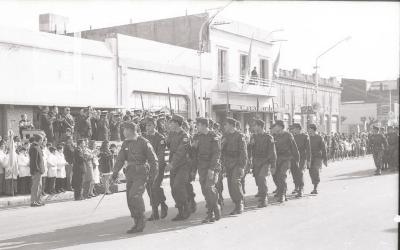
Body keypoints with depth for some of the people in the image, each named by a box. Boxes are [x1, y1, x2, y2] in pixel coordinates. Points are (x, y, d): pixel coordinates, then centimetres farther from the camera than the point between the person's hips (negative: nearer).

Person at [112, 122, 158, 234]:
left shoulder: (144, 143, -8)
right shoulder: (125, 143, 10)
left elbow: (153, 160, -5)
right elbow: (120, 159, 8)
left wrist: (153, 175, -6)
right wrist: (115, 172, -3)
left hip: (141, 174, -7)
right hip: (130, 173, 7)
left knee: (134, 195, -20)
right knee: (130, 199, 5)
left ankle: (141, 221, -3)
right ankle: (138, 224, 17)